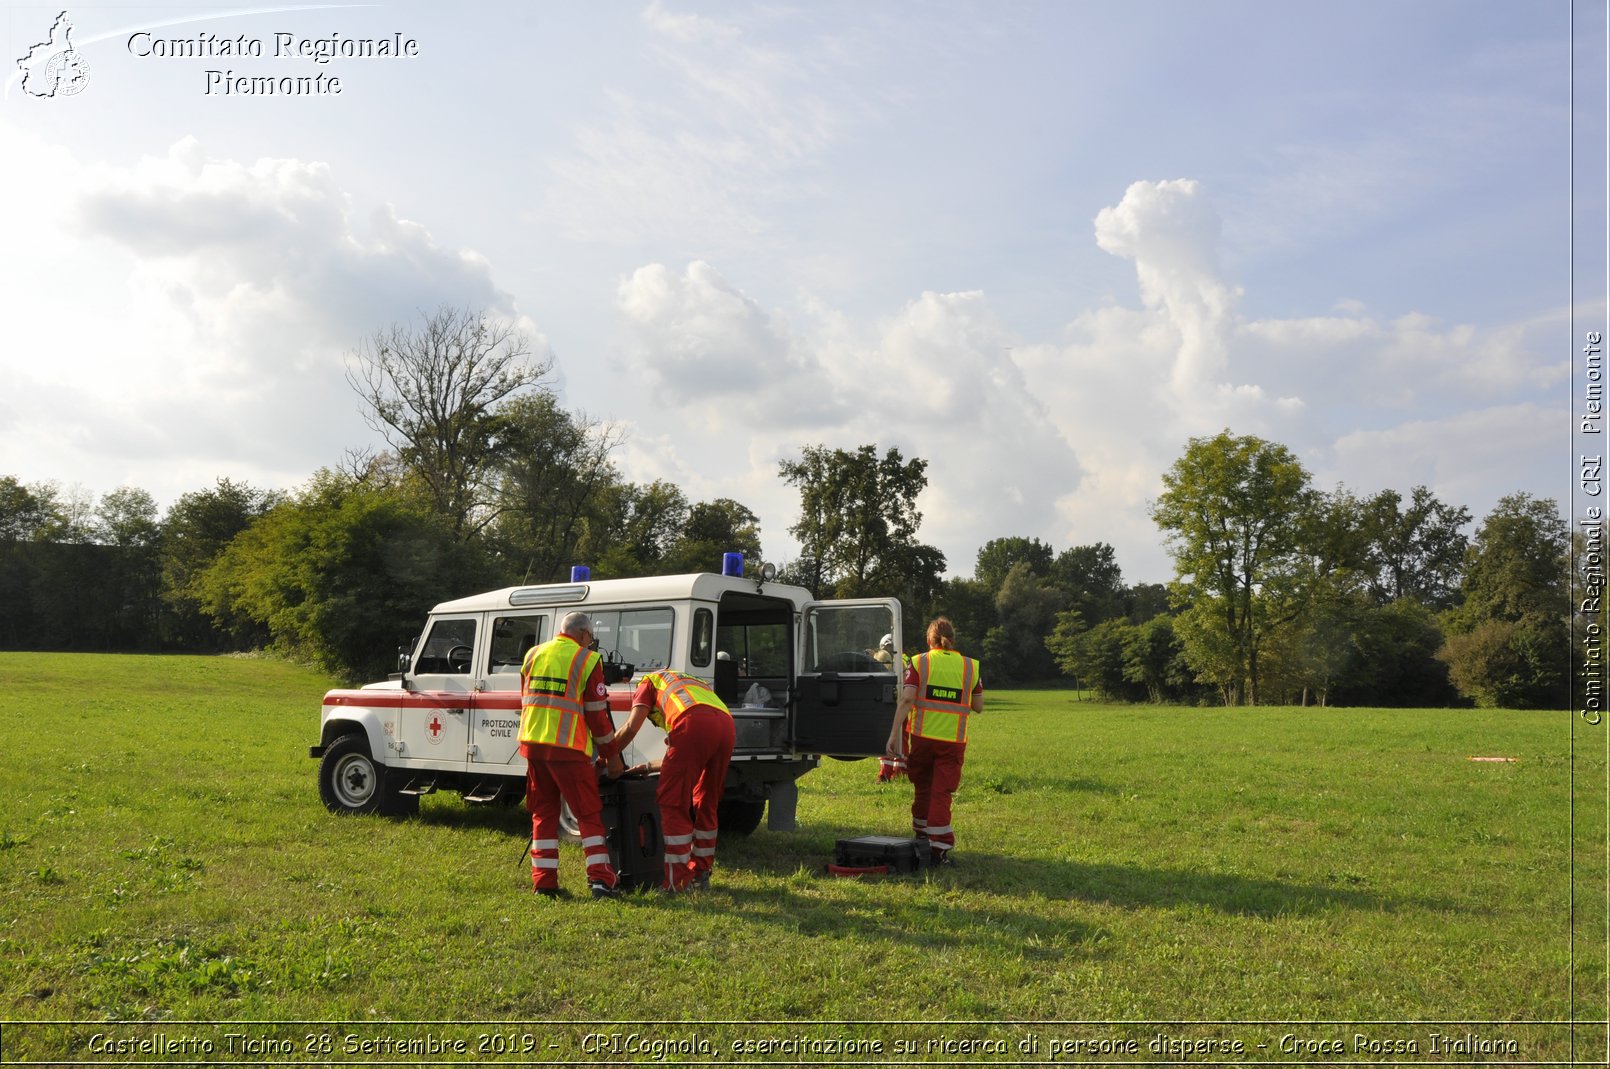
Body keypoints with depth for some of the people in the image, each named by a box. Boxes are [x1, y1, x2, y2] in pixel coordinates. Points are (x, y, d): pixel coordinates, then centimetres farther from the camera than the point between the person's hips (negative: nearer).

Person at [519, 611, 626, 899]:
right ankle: (601, 879, -3)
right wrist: (612, 756, 5)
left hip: (532, 744, 5)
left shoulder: (532, 655, 14)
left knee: (543, 812, 13)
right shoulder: (587, 660, -3)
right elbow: (598, 713, -3)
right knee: (589, 813, 3)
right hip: (568, 746, -5)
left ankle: (544, 882, 12)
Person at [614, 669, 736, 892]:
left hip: (694, 724, -6)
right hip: (727, 725, 6)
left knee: (674, 803, 3)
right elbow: (687, 758, 42)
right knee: (706, 805, 19)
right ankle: (700, 874, 26)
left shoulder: (650, 681, 30)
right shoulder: (693, 683, 44)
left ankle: (677, 881, 3)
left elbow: (631, 728, 14)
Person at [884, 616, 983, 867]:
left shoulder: (919, 662, -1)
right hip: (953, 740, 0)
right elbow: (978, 707, 8)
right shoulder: (970, 667, 4)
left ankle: (921, 836, 32)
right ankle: (939, 849, -3)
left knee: (922, 787, 18)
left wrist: (894, 734, -13)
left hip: (921, 735, 0)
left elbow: (906, 699, -11)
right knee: (941, 793, 2)